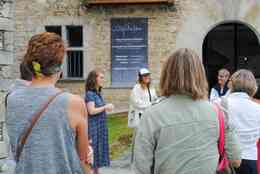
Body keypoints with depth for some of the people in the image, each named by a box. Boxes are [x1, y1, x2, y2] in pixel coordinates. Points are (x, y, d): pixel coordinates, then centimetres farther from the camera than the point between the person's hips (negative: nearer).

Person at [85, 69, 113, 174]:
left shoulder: (98, 93, 11)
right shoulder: (90, 94, -14)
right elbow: (92, 111, -20)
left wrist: (107, 108, 4)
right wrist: (105, 107, -13)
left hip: (101, 125, 8)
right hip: (93, 126, -8)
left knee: (99, 148, 13)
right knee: (93, 149, -3)